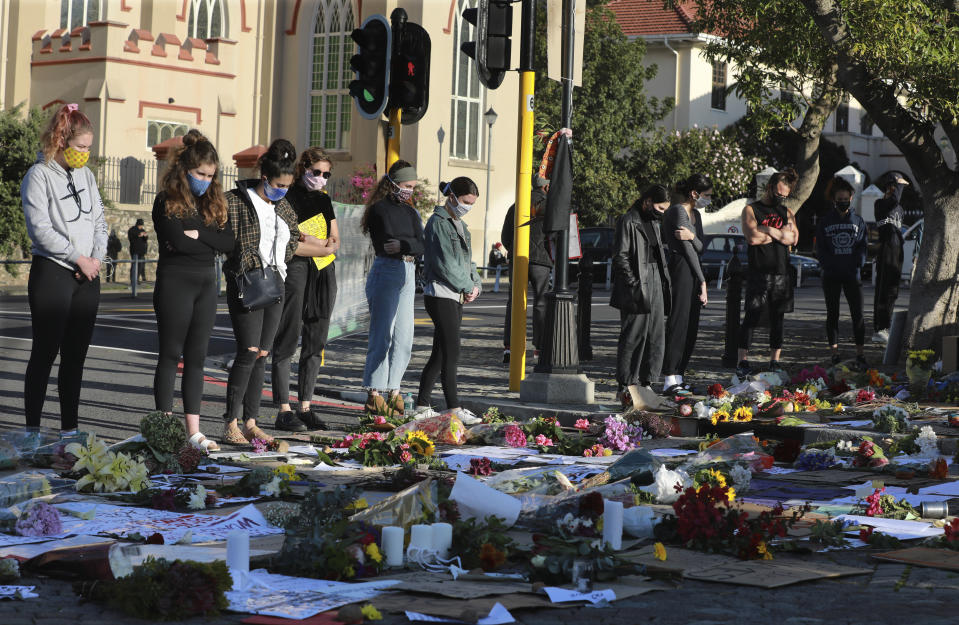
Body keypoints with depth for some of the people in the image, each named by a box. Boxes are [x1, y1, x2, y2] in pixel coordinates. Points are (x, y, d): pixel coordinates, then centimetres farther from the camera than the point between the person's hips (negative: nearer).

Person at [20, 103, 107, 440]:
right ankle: (32, 429, 4)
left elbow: (99, 222, 14)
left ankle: (69, 428, 13)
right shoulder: (39, 175, -6)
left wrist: (96, 258, -2)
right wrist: (77, 257, -12)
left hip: (87, 276, 6)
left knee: (76, 354, 7)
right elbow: (40, 228, -13)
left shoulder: (86, 175, 13)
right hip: (52, 273, -6)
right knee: (45, 351, -3)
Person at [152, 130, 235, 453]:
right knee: (171, 355, 0)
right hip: (175, 283, -6)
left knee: (197, 357, 6)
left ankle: (193, 431, 8)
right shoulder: (167, 201, -6)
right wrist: (210, 244, -7)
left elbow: (229, 241, 1)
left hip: (206, 284, 6)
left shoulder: (213, 202, 12)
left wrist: (197, 235, -11)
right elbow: (176, 240, -19)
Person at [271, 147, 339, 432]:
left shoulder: (324, 200, 20)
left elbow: (335, 239, 21)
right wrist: (321, 244, -7)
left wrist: (330, 247, -2)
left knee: (316, 341, 5)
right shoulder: (288, 196, -1)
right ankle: (284, 410, -6)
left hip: (324, 272, 7)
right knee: (288, 338, -7)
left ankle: (305, 407, 11)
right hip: (295, 269, -7)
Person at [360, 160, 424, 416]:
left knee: (404, 338, 4)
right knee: (382, 336, -7)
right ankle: (373, 396, -2)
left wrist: (403, 245, -14)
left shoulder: (410, 212, 15)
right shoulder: (379, 209, -5)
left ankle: (394, 392, 9)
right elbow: (385, 246, -13)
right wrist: (412, 245, -7)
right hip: (385, 273, -7)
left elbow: (422, 245, 4)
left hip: (407, 275, 7)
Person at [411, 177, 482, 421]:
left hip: (456, 297, 9)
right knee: (451, 353, -10)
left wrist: (476, 284, 4)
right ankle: (454, 408, -9)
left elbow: (466, 260, 21)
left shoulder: (459, 225, 18)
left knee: (440, 354, 10)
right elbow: (444, 264, -17)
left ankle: (423, 405, 15)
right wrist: (468, 286, -10)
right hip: (440, 295, -9)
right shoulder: (438, 223, -11)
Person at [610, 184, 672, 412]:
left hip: (655, 286, 9)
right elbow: (620, 257, -12)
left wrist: (664, 284, 13)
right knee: (633, 338, -6)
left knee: (656, 338, 7)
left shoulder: (653, 223, 19)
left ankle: (646, 385, 13)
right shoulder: (627, 222, -7)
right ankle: (627, 387, -2)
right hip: (636, 291, -9)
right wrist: (635, 284, -17)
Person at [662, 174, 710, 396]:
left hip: (693, 272, 9)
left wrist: (692, 236, -15)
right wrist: (702, 281, -7)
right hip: (680, 269, -9)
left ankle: (678, 377, 12)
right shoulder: (678, 211, -10)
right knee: (678, 323, -11)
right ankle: (670, 381, -12)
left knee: (691, 327, 8)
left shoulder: (695, 215, 19)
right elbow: (688, 250, -11)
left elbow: (699, 248, 8)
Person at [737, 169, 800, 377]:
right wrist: (780, 234, -2)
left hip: (781, 273, 4)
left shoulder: (786, 212, 17)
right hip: (758, 273, -4)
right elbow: (752, 237, -11)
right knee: (751, 317, -7)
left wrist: (768, 230, -6)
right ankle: (743, 361, -4)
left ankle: (775, 360, 10)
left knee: (777, 318, 6)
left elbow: (793, 238, 2)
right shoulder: (751, 209, 4)